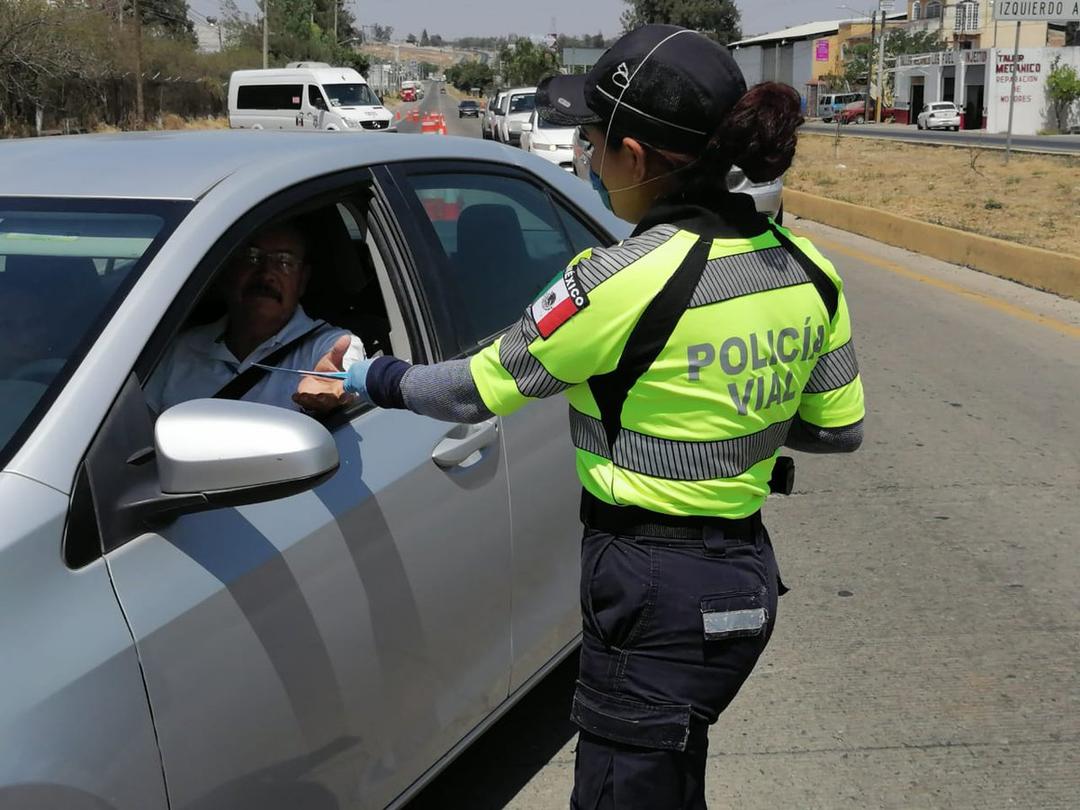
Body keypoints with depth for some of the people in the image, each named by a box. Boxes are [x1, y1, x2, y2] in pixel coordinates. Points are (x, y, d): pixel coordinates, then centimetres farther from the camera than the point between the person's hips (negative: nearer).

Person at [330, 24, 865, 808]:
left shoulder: (626, 280, -21)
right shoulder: (807, 271, -1)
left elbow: (478, 390, -9)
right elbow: (838, 429, 9)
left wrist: (372, 379, 9)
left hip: (655, 595, -8)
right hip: (749, 579, 8)